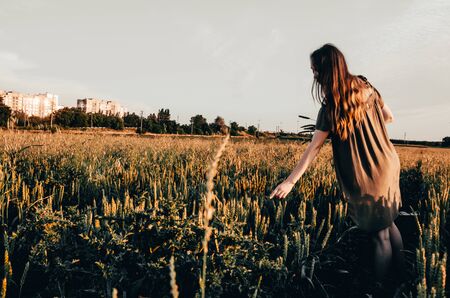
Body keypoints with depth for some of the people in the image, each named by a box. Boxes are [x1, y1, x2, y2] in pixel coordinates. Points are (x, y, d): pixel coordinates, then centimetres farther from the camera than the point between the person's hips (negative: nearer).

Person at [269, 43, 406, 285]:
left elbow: (313, 148, -19)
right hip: (388, 167, 6)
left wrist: (290, 181, -17)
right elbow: (389, 118, 11)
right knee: (388, 223, 23)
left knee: (379, 235, 8)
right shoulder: (366, 87, -2)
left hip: (364, 179, -6)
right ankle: (403, 277, 37)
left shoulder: (330, 108, -18)